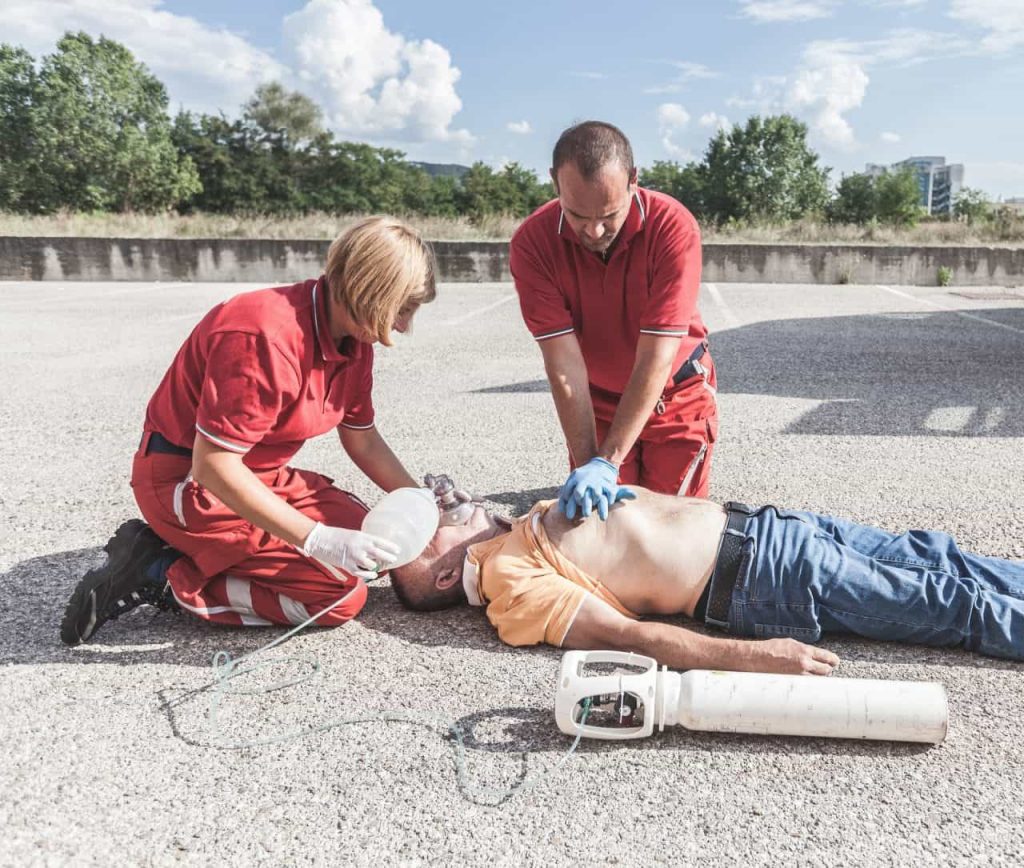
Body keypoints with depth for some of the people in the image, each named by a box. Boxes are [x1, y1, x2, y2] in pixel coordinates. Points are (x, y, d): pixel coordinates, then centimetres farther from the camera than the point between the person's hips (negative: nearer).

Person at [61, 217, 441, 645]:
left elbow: (363, 440, 10)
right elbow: (213, 465, -29)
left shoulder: (355, 340, -1)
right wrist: (316, 540, -32)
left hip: (261, 476, 9)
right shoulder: (266, 337, -29)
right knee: (341, 593, -14)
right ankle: (162, 576, -6)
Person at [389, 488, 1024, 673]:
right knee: (952, 603, -3)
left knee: (929, 556, 11)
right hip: (752, 578, -8)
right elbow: (626, 636, -23)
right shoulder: (511, 584, -13)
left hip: (745, 521, 8)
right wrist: (752, 656, -30)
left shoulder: (531, 523, 13)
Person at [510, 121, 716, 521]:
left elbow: (655, 359, -31)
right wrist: (586, 463, -30)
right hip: (596, 398, 2)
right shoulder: (532, 243, -24)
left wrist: (607, 462, -35)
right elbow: (564, 362, -26)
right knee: (598, 514, 5)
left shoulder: (674, 227, -29)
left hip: (677, 394, -1)